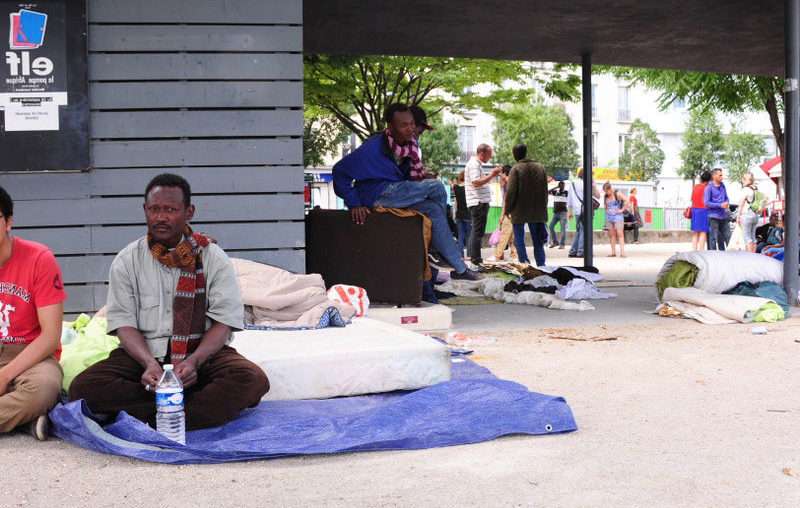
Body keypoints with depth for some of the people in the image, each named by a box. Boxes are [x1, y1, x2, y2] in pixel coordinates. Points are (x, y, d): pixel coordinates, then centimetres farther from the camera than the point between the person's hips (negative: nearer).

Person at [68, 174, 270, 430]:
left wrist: (194, 360, -23)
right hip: (142, 353, 2)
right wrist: (149, 363, -22)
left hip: (201, 352, -1)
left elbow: (223, 322, -4)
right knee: (82, 387, -27)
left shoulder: (213, 257, 3)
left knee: (253, 380, -31)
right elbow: (124, 323, -1)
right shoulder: (126, 261, 7)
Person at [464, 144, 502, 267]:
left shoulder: (477, 164, 20)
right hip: (478, 202, -11)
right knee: (478, 231, -11)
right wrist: (491, 175, -20)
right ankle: (476, 261, -11)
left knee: (476, 230, 15)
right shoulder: (474, 164, -13)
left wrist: (491, 175, 19)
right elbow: (476, 183, -23)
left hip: (480, 202, 11)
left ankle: (473, 256, 21)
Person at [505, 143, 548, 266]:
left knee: (519, 239, 3)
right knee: (537, 241, 10)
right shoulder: (540, 167, 8)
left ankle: (524, 263, -8)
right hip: (537, 211, 5)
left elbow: (511, 191, -13)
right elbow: (545, 190, 11)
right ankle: (541, 265, 6)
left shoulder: (516, 169, -10)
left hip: (519, 211, -5)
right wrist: (543, 207, 18)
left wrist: (507, 209, -3)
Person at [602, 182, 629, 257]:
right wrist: (606, 209, 12)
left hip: (617, 217, -5)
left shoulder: (617, 194, -9)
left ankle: (622, 252, -14)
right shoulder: (605, 196, 7)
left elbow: (626, 201, -12)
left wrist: (622, 210, -11)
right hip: (609, 217, 5)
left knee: (620, 234, -10)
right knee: (611, 234, 4)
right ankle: (613, 252, 8)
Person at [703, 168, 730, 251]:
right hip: (713, 216, -7)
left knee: (726, 236, 9)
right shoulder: (709, 188, -8)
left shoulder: (722, 186, 13)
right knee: (713, 237, -4)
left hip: (723, 216, 7)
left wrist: (726, 203, -2)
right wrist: (720, 205, -16)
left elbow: (726, 198, 22)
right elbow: (706, 203, -12)